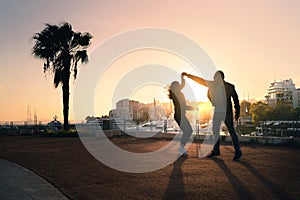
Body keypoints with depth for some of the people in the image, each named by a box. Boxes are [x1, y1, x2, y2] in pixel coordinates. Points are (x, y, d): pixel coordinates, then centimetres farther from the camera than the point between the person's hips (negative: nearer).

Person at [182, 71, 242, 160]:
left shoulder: (229, 86, -8)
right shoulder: (212, 84, 4)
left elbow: (235, 99, -3)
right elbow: (200, 80, 8)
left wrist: (237, 113, -5)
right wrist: (188, 75, 5)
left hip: (227, 112, -5)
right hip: (217, 111, 6)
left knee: (231, 131, -3)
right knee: (215, 130, 10)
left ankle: (238, 151, 5)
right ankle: (216, 150, 21)